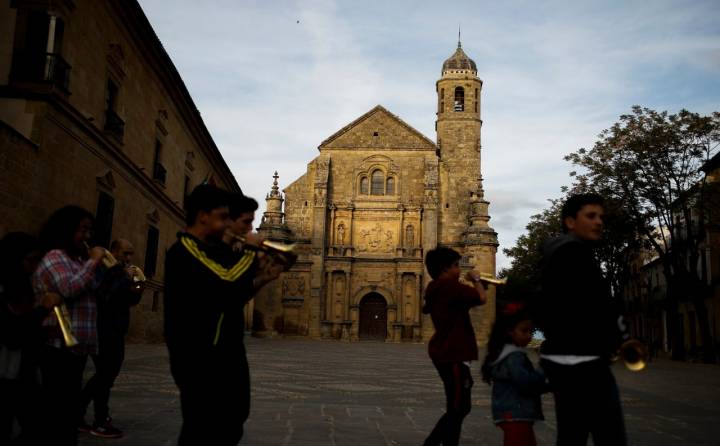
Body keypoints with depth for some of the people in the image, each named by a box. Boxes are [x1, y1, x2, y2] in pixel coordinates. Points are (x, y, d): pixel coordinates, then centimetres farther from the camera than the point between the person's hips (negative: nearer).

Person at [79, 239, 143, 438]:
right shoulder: (103, 270, -13)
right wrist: (126, 279, -24)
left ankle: (77, 416, 23)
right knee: (106, 375, -4)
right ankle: (100, 423, 5)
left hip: (115, 332, 9)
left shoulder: (118, 272, 13)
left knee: (106, 375, 14)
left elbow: (129, 301, 17)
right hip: (103, 332, -9)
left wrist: (137, 289, -3)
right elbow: (106, 298, -28)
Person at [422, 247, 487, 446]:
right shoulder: (450, 285, -17)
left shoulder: (435, 289, 13)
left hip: (444, 353, 10)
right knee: (457, 409, -3)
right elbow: (482, 298, -23)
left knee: (458, 407, 18)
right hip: (453, 355, -10)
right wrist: (476, 279, -3)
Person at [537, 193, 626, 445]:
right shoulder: (575, 252, -10)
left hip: (562, 358, 10)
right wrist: (613, 341, -2)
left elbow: (546, 311, 23)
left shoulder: (555, 256, 20)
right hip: (581, 360, -10)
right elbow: (599, 305, -17)